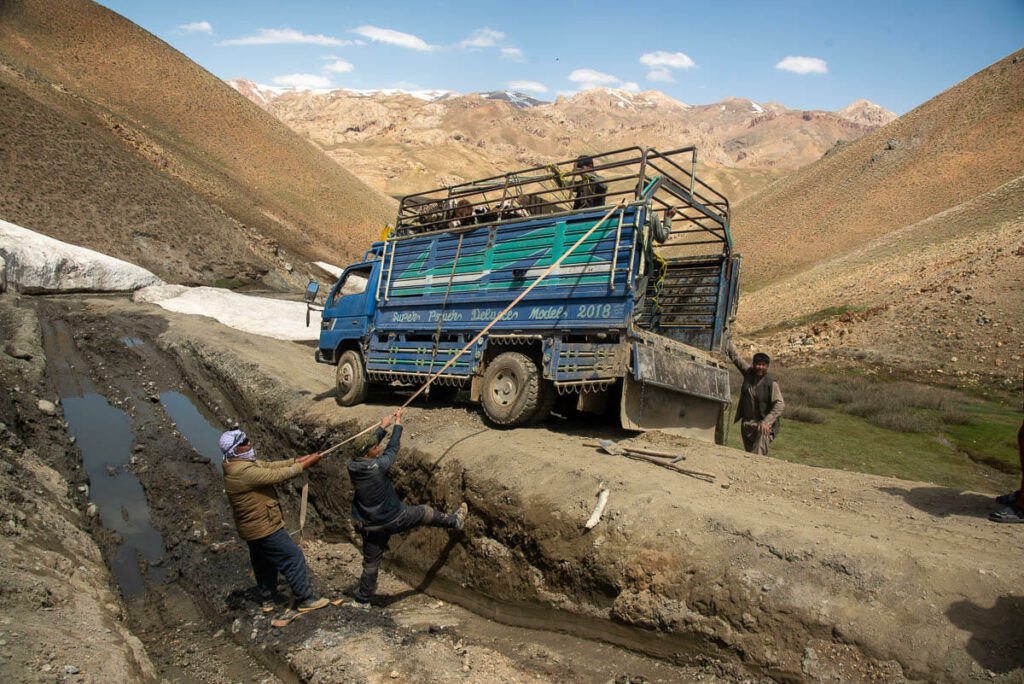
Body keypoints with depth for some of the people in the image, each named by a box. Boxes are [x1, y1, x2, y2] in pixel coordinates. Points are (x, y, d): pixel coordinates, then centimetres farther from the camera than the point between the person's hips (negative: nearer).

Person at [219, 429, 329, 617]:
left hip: (252, 528, 11)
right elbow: (276, 475, -27)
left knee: (263, 562, 25)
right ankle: (304, 599, 12)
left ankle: (267, 599, 41)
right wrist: (304, 465, -17)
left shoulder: (243, 463, 3)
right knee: (293, 558, 1)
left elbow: (269, 466, 6)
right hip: (265, 528, -11)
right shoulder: (244, 472, -30)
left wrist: (297, 460, -4)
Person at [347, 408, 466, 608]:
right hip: (394, 519, -5)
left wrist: (383, 426, 19)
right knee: (425, 512, 18)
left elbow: (369, 443, 8)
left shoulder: (353, 466, -8)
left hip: (371, 527, 5)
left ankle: (362, 600, 24)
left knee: (370, 563, 16)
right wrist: (397, 422, 6)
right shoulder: (377, 466, -25)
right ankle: (455, 521, 39)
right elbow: (393, 447, -8)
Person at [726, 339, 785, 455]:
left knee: (758, 455, -19)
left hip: (763, 425, -6)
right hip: (746, 423, 6)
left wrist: (766, 422, -31)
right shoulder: (748, 372, 1)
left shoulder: (771, 383, -14)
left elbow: (780, 405, -21)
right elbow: (735, 357, 10)